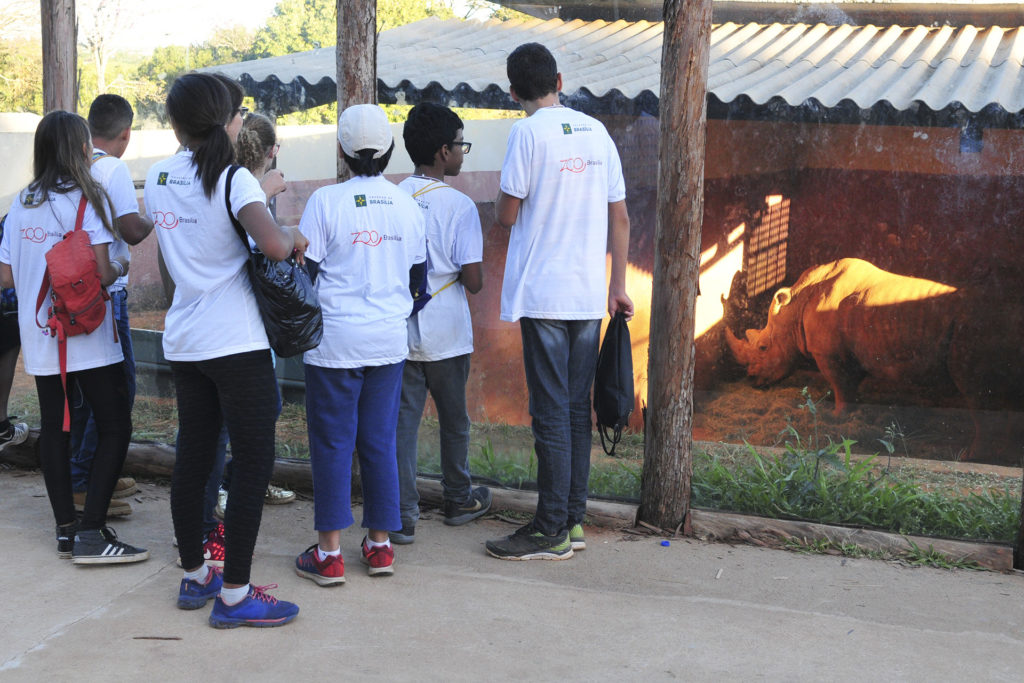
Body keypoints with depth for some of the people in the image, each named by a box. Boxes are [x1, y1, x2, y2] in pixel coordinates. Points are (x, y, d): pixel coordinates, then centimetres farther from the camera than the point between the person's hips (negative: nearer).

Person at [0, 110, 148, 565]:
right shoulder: (88, 198, -9)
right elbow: (101, 272, -16)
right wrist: (119, 270, 4)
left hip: (39, 336, 7)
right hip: (87, 337, -6)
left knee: (53, 427, 11)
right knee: (114, 428, -1)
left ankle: (66, 529, 16)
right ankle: (91, 533, -6)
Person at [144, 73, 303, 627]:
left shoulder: (157, 179, 7)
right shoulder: (234, 180, -13)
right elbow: (273, 245, -28)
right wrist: (294, 237, -7)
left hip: (184, 342, 7)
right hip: (236, 343, -7)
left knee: (192, 457, 15)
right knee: (254, 462, 0)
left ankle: (194, 577, 27)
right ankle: (233, 595, 3)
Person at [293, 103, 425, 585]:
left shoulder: (325, 201, -9)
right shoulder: (407, 206, 3)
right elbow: (418, 277, 12)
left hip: (335, 341, -3)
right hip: (389, 341, 4)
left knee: (332, 443, 3)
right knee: (380, 442, 11)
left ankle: (329, 553, 8)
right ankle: (380, 544, 18)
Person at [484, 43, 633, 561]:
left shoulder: (528, 132, -7)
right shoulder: (596, 132, 10)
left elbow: (506, 216, -8)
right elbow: (619, 217, 10)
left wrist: (499, 207, 16)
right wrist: (618, 285, 17)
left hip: (543, 294, -6)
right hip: (589, 295, 6)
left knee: (551, 413, -2)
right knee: (576, 410, 12)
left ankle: (552, 532, 3)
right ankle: (573, 521, 19)